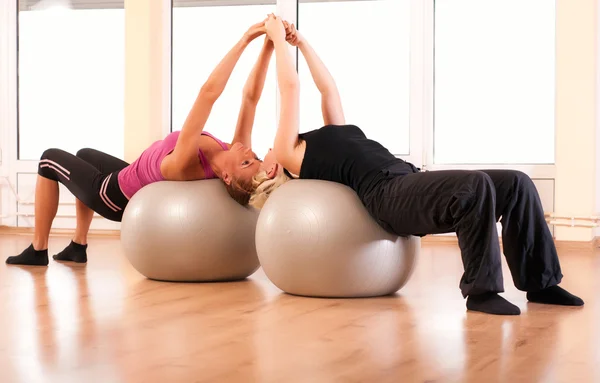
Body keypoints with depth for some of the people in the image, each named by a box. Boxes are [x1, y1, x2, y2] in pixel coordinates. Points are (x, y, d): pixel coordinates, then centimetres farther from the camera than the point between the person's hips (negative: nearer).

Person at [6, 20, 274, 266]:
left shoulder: (185, 166, -47)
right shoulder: (233, 152, -30)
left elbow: (209, 91, -56)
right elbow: (251, 96, -31)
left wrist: (244, 41, -58)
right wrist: (269, 45, -43)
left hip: (116, 195, -7)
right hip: (138, 185, 7)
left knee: (50, 158, 16)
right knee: (84, 155, 32)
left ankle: (38, 250, 23)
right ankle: (78, 246, 35)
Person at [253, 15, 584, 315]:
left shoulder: (326, 142, 36)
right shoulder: (288, 154, 14)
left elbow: (329, 89, 39)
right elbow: (290, 87, 15)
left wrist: (302, 43, 44)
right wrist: (277, 38, 25)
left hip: (412, 183, 9)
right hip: (387, 195, -9)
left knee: (516, 184, -7)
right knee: (476, 186, -32)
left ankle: (541, 282, -2)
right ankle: (481, 290, -25)